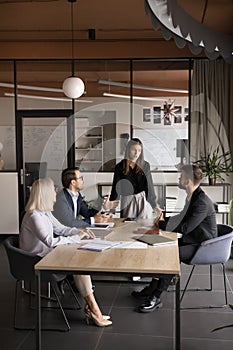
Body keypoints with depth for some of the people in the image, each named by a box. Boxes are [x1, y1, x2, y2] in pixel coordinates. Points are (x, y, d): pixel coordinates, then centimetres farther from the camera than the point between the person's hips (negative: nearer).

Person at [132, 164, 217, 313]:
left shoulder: (202, 202, -26)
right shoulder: (193, 196, 6)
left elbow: (184, 228, -28)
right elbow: (183, 217, 20)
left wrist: (162, 224, -15)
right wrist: (164, 220, 5)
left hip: (202, 245, -10)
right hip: (191, 240, 10)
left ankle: (156, 297, -14)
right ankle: (153, 288, 5)